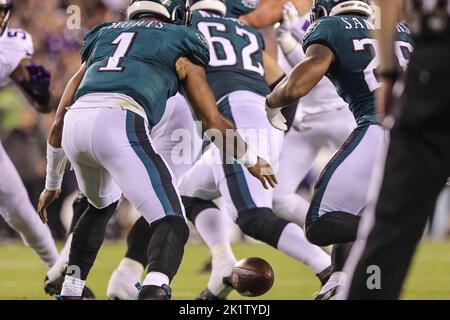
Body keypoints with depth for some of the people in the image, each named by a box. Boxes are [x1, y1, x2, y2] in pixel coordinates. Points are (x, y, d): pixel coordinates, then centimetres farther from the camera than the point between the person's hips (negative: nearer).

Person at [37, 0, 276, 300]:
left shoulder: (102, 38, 35)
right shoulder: (180, 47, 23)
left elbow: (60, 121, 35)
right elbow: (214, 122, 21)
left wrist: (52, 184, 46)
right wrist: (253, 161, 39)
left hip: (76, 122, 5)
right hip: (119, 125, -5)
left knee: (102, 205, 35)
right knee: (172, 223, -3)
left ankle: (70, 291, 32)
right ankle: (154, 291, -33)